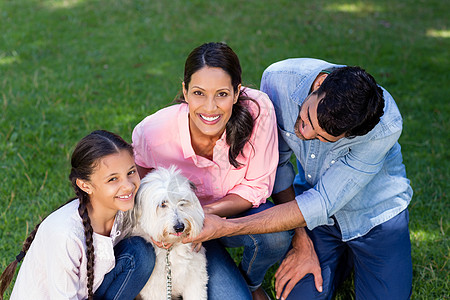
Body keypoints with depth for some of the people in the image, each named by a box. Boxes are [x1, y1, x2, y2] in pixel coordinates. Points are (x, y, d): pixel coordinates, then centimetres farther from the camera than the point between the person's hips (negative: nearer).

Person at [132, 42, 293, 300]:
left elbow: (257, 186, -17)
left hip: (236, 211, 2)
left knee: (276, 234, -31)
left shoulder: (258, 110, -29)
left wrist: (207, 212, -30)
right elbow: (139, 166, -2)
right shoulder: (154, 133, -29)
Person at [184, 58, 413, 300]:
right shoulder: (278, 79, -26)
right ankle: (344, 254, 20)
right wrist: (300, 243, -14)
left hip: (375, 213, -2)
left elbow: (322, 204, -32)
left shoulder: (385, 126, -34)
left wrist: (225, 228, -37)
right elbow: (276, 162, -13)